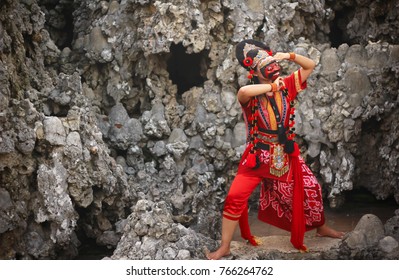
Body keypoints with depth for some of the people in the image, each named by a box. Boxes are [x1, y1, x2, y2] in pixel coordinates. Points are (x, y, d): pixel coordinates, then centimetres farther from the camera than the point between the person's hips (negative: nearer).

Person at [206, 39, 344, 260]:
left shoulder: (286, 86, -3)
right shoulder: (250, 95, -16)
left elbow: (310, 66, 4)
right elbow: (243, 92, -43)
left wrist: (289, 56, -12)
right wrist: (272, 87, -32)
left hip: (286, 155, 4)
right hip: (258, 156, -4)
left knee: (311, 189, 12)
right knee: (235, 198, -13)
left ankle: (321, 228, 39)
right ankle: (224, 247, 0)